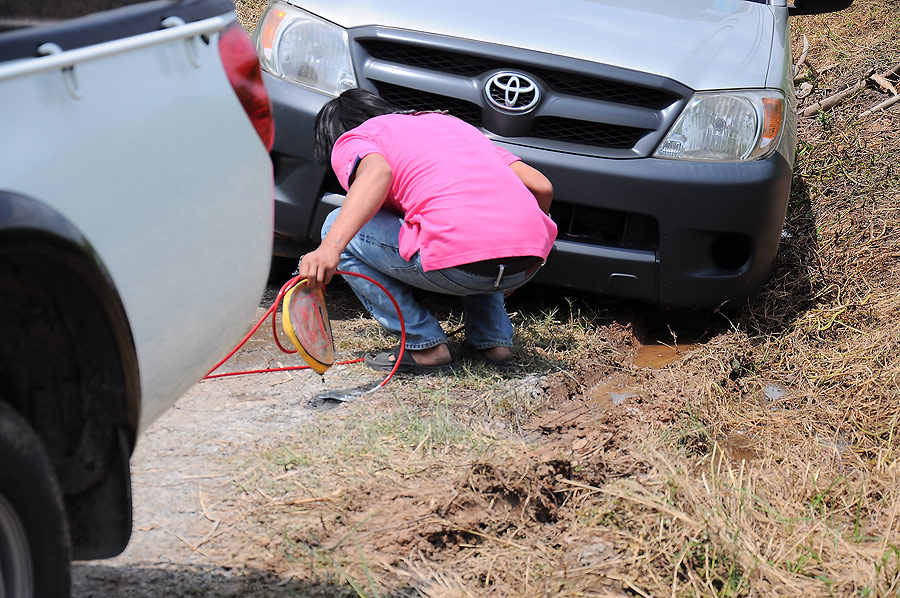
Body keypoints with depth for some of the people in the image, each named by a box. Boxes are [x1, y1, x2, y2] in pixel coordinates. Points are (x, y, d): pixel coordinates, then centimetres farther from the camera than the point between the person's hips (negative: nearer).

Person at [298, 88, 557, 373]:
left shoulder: (351, 141, 17)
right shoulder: (449, 122, 34)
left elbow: (377, 172, -12)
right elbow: (541, 186, 24)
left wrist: (330, 247, -22)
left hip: (458, 262, -7)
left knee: (338, 228, 14)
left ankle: (426, 345, 7)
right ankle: (495, 338, 23)